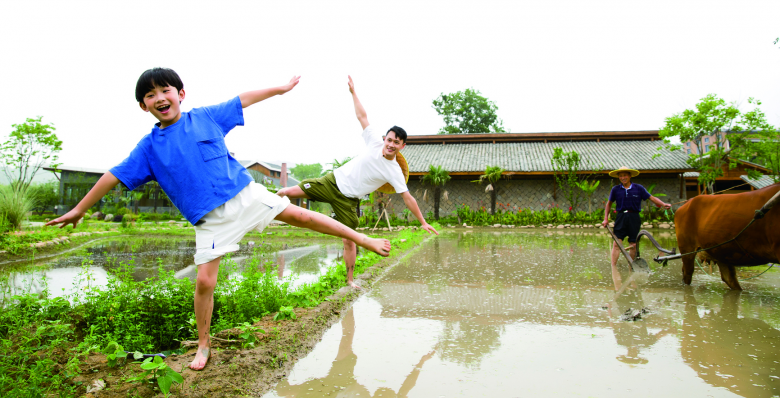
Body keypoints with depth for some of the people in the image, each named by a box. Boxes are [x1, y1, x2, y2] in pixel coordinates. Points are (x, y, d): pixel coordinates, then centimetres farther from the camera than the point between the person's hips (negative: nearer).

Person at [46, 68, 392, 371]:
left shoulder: (205, 117, 3)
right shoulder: (149, 146, 4)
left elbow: (243, 100, 13)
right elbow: (115, 176, 9)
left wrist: (281, 88, 20)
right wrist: (79, 209, 13)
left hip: (244, 194, 0)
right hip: (210, 218, 0)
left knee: (297, 215, -6)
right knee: (204, 281, -4)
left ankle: (364, 240, 7)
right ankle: (203, 344, 18)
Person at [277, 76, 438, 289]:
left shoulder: (395, 172, -12)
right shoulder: (375, 142, -7)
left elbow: (408, 198, -9)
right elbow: (362, 116, 0)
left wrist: (423, 222, -11)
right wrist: (353, 91, 1)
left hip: (348, 200, -2)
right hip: (332, 181, 2)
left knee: (349, 240, -1)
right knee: (290, 192, -8)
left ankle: (350, 280, 16)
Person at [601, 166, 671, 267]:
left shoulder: (638, 188, 2)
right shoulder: (615, 189, 3)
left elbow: (652, 198, 4)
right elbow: (609, 203, 12)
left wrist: (663, 204, -11)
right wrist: (606, 219, 8)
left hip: (634, 218, 1)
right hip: (621, 217, 0)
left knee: (633, 245, 6)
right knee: (616, 243, -7)